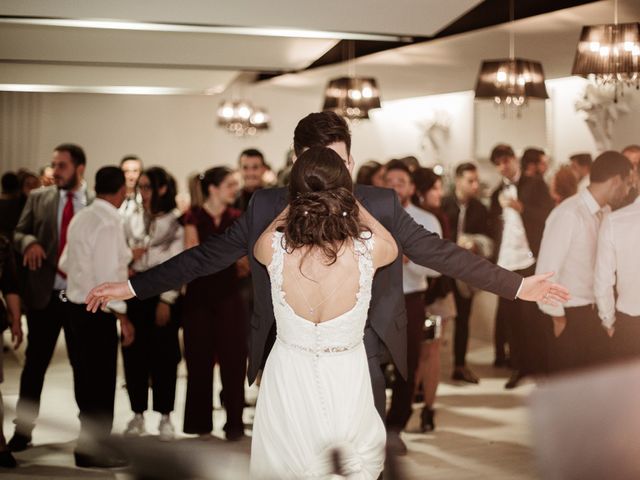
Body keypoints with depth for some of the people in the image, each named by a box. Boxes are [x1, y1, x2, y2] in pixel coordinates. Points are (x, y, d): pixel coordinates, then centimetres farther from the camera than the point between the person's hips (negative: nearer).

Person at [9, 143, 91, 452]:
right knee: (34, 364, 7)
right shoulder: (38, 198, 5)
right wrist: (29, 242, -19)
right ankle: (22, 430, 14)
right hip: (44, 294, 1)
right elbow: (18, 233, 4)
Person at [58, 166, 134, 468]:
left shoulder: (82, 218, 9)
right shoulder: (109, 223, -18)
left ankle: (89, 443, 28)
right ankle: (93, 451, 6)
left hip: (78, 305, 9)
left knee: (86, 376, 17)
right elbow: (107, 276, -22)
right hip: (97, 311, -9)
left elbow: (66, 264, 17)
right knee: (101, 379, -1)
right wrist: (122, 317, -17)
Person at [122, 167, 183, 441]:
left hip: (162, 292, -4)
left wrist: (166, 300, -11)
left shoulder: (176, 223, -3)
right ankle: (138, 413, 13)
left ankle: (165, 416, 8)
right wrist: (128, 258, -8)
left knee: (164, 354, 0)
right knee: (134, 352, 4)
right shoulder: (132, 222, 10)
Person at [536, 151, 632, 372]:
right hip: (568, 315, -7)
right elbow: (546, 271, -20)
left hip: (590, 313, 7)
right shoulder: (569, 214, -21)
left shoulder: (604, 213, 4)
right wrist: (558, 317, -12)